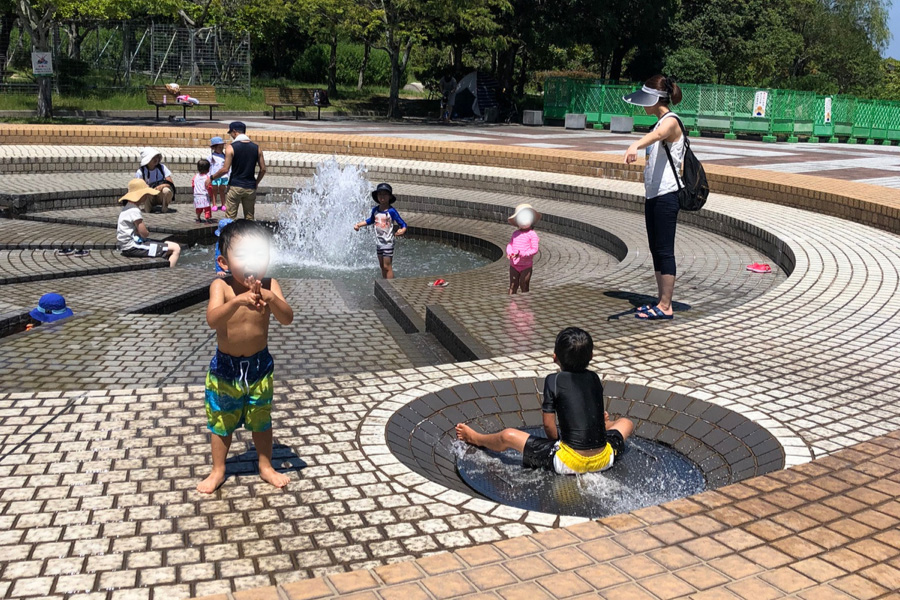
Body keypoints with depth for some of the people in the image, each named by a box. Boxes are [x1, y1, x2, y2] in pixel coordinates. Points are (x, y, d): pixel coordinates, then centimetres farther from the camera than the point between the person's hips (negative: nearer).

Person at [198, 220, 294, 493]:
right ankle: (218, 471, 36)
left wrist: (270, 298, -47)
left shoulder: (269, 286, -16)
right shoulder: (221, 286, -19)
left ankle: (266, 467, 39)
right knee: (221, 422, 16)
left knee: (261, 421, 18)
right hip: (225, 367, -1)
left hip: (260, 365, 1)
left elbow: (287, 318, -28)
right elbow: (212, 320, -35)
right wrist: (238, 301, -52)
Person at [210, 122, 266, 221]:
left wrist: (212, 178, 2)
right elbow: (263, 169, 4)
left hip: (235, 187, -3)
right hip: (250, 188, 4)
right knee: (249, 218, 11)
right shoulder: (256, 148, 4)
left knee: (230, 218, 1)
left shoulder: (231, 148, -8)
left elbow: (225, 169, -12)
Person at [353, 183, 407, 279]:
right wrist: (358, 225, 15)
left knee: (387, 266, -5)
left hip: (388, 243, -6)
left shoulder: (391, 211, -14)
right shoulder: (375, 210, 2)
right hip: (378, 242, 6)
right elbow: (370, 221, 23)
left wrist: (402, 231, -34)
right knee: (382, 266, 14)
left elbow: (403, 224, -13)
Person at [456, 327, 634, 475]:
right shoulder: (594, 378, 5)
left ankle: (476, 439, 40)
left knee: (508, 436, 10)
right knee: (627, 422, 33)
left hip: (569, 464, -4)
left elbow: (549, 425, -4)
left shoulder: (553, 380, -7)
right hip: (604, 461, 4)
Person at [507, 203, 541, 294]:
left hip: (526, 266, -4)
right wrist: (509, 252, -14)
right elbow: (510, 244, 9)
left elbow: (534, 249, -15)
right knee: (513, 286, 9)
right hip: (514, 265, 4)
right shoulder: (515, 233, 6)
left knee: (524, 287, 5)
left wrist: (521, 254, -24)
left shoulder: (532, 234, -10)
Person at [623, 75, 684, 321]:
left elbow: (658, 134, -37)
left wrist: (636, 145, -57)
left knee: (664, 251, -6)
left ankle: (665, 307, -1)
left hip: (666, 196, -10)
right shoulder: (660, 123, 17)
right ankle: (661, 302, 19)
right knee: (656, 250, 12)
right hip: (653, 195, 10)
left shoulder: (671, 121, -13)